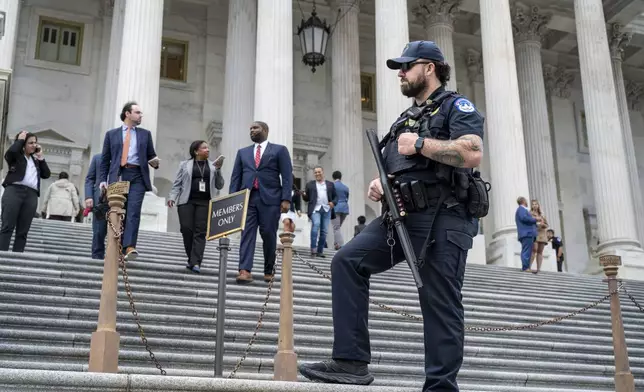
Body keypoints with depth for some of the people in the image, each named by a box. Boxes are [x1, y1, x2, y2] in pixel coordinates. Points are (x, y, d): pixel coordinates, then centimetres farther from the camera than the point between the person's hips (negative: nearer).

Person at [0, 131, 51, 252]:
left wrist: (40, 157, 15)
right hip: (14, 191, -5)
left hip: (31, 195, 5)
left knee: (23, 231, -2)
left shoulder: (36, 160, 27)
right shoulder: (16, 156, 11)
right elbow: (10, 151, -13)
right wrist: (20, 140, 3)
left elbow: (46, 174, 17)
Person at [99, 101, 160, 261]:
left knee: (133, 211, -15)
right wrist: (103, 179, 3)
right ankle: (118, 248, 9)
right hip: (118, 176, 1)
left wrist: (155, 162, -7)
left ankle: (130, 247, -24)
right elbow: (105, 159, 12)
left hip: (137, 176, 0)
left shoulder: (145, 134, 17)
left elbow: (151, 155, 17)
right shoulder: (112, 134, 14)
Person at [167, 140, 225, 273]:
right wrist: (172, 197, -5)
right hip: (187, 201, 0)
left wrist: (218, 170, -2)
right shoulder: (185, 165, 12)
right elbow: (177, 183, 9)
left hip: (205, 203, 0)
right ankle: (192, 259, 9)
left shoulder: (213, 166, 14)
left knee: (200, 232, -7)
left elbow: (219, 185, 10)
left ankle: (195, 263, -12)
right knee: (186, 229, -7)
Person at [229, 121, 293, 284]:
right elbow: (235, 177, 14)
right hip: (247, 198, 3)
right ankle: (245, 271, -16)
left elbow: (287, 176, 0)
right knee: (247, 233, -8)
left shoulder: (279, 150, 8)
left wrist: (286, 199, -11)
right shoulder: (242, 152, 19)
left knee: (268, 235, 1)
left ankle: (268, 270, 15)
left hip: (270, 198, -2)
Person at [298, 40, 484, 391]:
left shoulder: (456, 106, 2)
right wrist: (377, 184, 7)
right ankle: (351, 361, -10)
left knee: (440, 305, -6)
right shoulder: (406, 119, 27)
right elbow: (391, 168, 30)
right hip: (401, 216, 8)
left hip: (442, 218, -7)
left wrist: (421, 144, -12)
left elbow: (473, 153, -17)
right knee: (347, 260, -8)